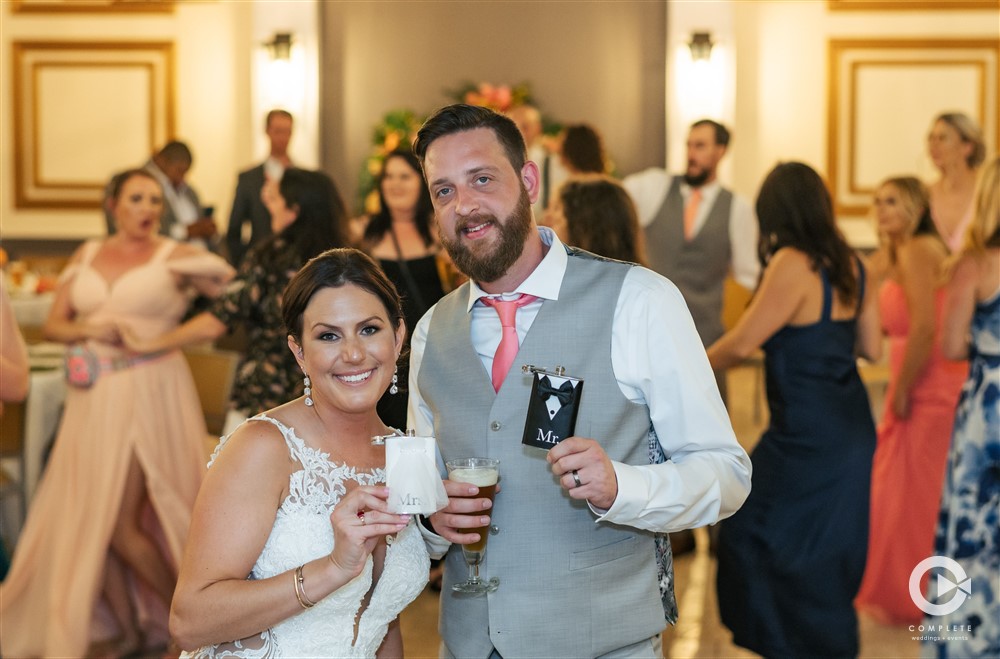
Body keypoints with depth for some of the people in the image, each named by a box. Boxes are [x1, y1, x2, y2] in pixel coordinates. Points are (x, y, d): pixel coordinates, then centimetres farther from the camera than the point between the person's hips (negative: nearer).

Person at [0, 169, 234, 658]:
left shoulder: (174, 256, -2)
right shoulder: (87, 255, 11)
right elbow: (53, 325, 9)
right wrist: (88, 329, -8)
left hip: (149, 393, -5)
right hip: (94, 397, 5)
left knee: (120, 522, -8)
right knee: (89, 520, 6)